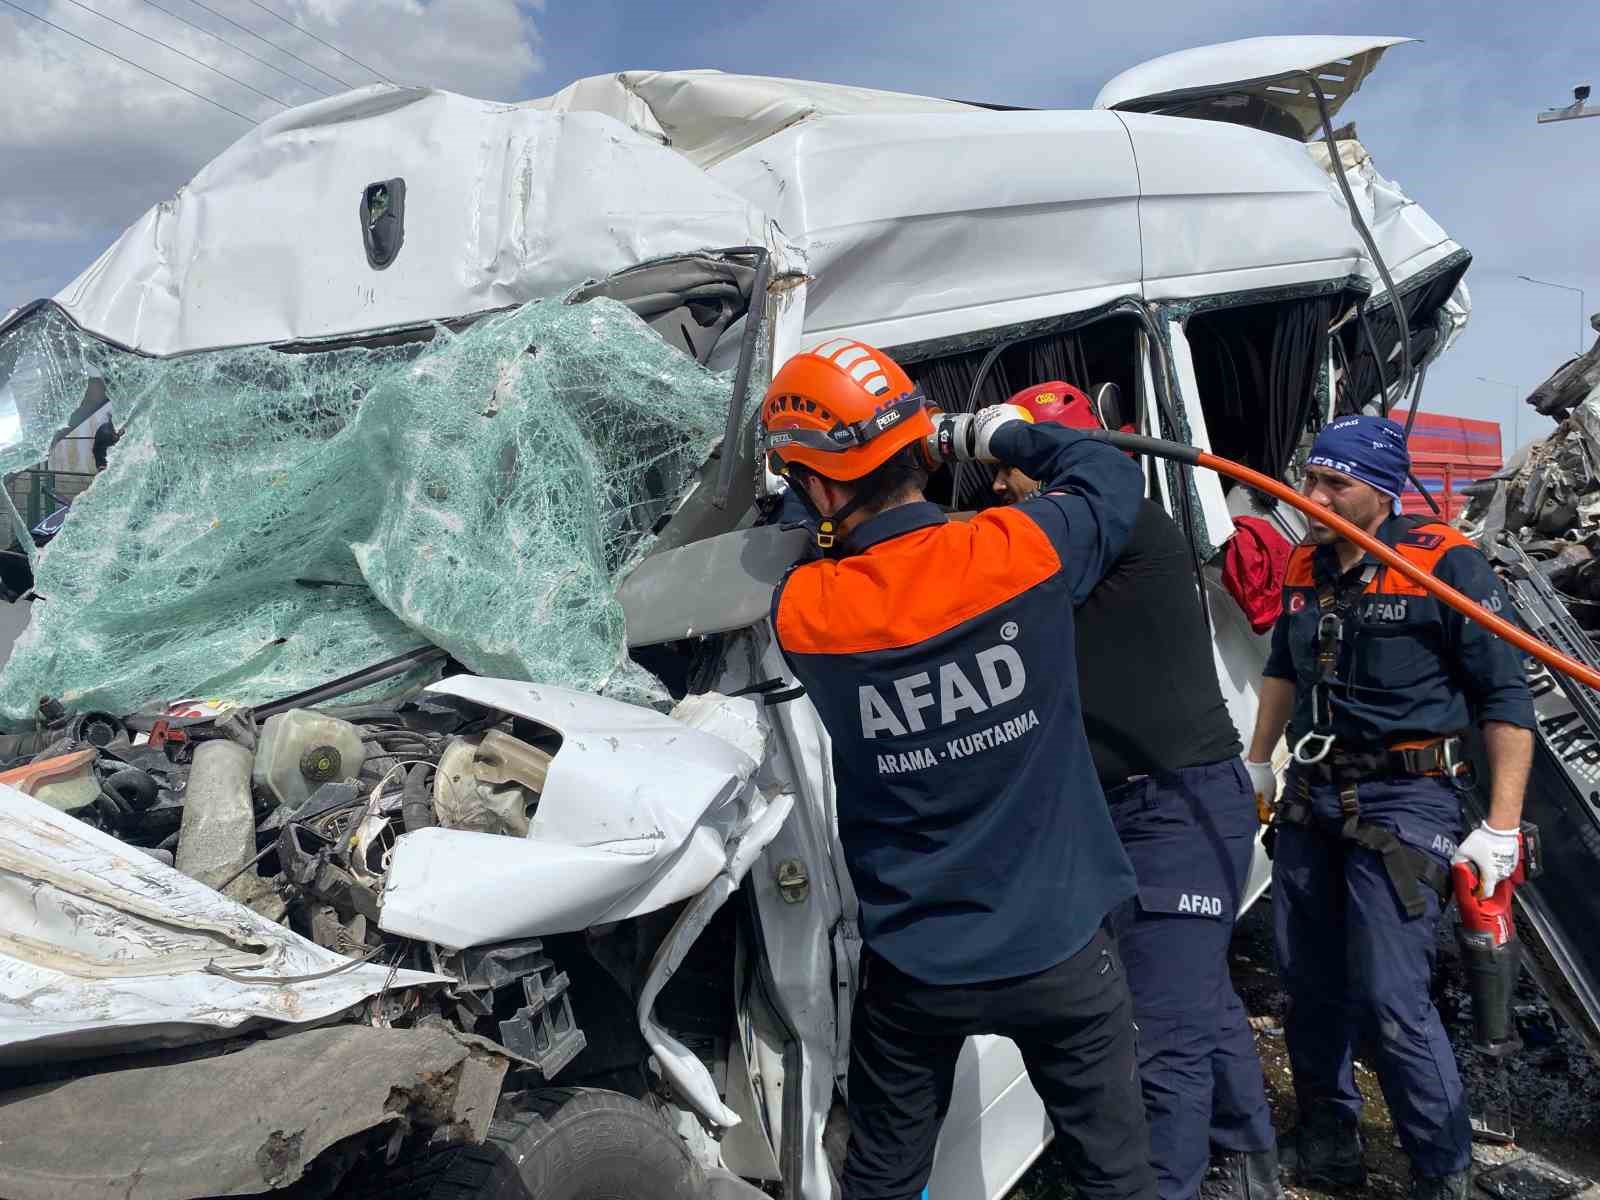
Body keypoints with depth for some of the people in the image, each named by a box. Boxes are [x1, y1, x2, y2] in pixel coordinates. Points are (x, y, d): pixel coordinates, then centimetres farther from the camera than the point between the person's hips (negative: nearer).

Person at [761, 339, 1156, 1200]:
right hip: (1059, 953, 0)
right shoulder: (1019, 552, -17)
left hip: (912, 971, 1)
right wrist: (1002, 433, 15)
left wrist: (930, 453, 7)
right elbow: (1111, 477, 3)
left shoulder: (801, 612, -15)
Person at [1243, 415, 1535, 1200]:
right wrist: (1257, 764, 26)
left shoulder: (1446, 565, -14)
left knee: (1391, 1001, -8)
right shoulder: (1303, 568, 5)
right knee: (1310, 984, 14)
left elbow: (1506, 698, -10)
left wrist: (1501, 829, -12)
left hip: (1404, 799, -6)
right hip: (1311, 795, 6)